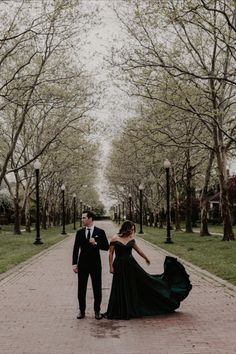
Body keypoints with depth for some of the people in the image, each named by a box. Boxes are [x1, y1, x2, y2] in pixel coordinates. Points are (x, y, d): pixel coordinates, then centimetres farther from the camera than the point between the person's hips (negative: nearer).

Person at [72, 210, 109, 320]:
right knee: (81, 289, 6)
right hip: (82, 264, 2)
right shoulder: (79, 232, 4)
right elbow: (76, 248, 5)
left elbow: (106, 247, -3)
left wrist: (96, 243, -19)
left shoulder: (100, 232, -2)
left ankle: (97, 311, 18)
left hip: (95, 264, -2)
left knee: (97, 289, 5)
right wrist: (74, 264, -1)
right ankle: (82, 311, 18)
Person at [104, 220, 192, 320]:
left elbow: (138, 250, 19)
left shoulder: (131, 239, 4)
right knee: (121, 290, 4)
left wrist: (146, 258, 30)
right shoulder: (115, 238, -8)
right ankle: (121, 312, 19)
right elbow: (110, 253, -5)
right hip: (119, 267, -4)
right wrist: (111, 267, -10)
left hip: (131, 265, 4)